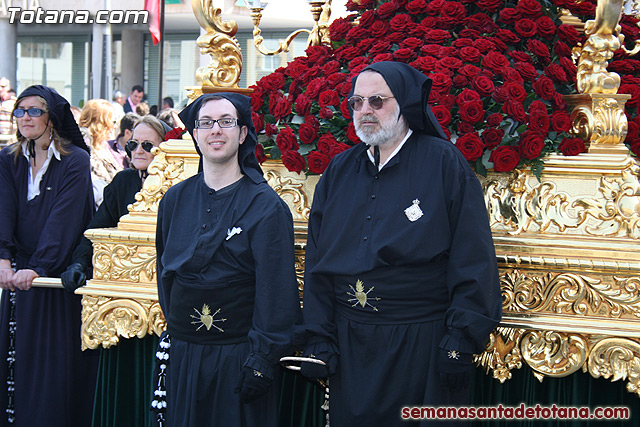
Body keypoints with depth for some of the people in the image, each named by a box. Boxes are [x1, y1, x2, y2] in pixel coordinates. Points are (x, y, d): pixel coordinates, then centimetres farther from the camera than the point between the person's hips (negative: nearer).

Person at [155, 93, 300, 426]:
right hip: (181, 354, 5)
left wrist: (261, 360, -14)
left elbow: (276, 291, -11)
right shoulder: (175, 200, 7)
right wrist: (173, 324, 14)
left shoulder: (266, 206, -9)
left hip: (237, 358, -5)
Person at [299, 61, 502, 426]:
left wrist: (462, 338, -13)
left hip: (424, 346, -4)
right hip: (351, 347, 5)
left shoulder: (444, 163, -5)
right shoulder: (339, 172, 9)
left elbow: (474, 259, -8)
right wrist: (318, 338, 5)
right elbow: (317, 261, 12)